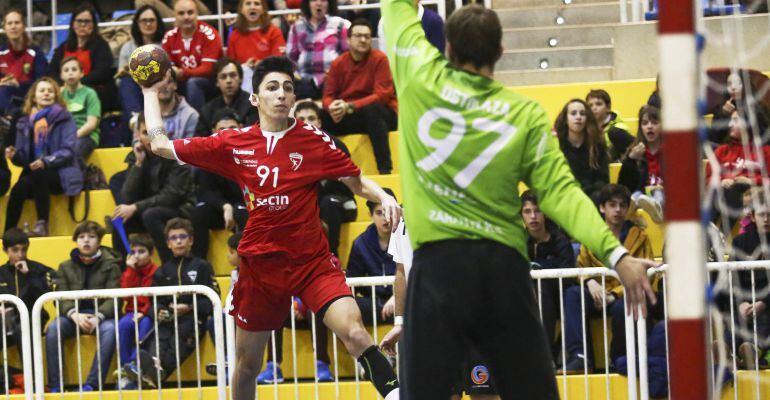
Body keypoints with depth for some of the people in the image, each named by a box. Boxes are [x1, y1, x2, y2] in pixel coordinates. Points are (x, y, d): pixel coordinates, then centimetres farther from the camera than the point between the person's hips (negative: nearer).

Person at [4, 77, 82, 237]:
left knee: (38, 175, -37)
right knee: (20, 188, -31)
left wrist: (46, 161, -25)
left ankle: (42, 224, -31)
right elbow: (24, 157, 13)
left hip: (60, 174, -3)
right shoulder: (26, 122, 13)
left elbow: (68, 151, -10)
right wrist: (14, 155, -10)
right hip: (34, 174, 3)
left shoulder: (64, 119, 1)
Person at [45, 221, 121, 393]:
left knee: (110, 329, -36)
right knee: (53, 329, -29)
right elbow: (61, 298, 1)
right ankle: (55, 385, -29)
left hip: (101, 315, -2)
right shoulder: (65, 267, 13)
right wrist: (75, 315, -20)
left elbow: (114, 298, -6)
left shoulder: (111, 266, 6)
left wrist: (98, 317, -24)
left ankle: (92, 385, -39)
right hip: (73, 314, 2)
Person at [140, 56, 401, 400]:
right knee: (247, 362, 13)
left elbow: (357, 182, 5)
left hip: (312, 261, -2)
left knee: (355, 333, -26)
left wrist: (383, 197, -16)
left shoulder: (314, 140, -3)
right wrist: (151, 93, 16)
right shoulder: (233, 144, 2)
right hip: (260, 264, 3)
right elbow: (161, 145, 9)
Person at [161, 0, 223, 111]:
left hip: (210, 81, -5)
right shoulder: (169, 37, -1)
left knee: (193, 83, -34)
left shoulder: (208, 34, -15)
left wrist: (182, 73, -34)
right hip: (183, 82, 5)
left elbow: (208, 69, -20)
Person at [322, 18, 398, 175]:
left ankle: (385, 169, -37)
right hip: (351, 119, 4)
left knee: (371, 110, -37)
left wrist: (350, 107, -27)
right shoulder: (338, 63, 2)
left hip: (382, 114, -4)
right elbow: (328, 96, 1)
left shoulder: (379, 59, -10)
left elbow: (382, 96, -17)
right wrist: (332, 107, -25)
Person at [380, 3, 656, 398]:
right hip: (504, 267, 1)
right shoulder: (525, 113, 4)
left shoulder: (420, 80, 2)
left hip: (438, 265, -1)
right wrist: (615, 253, -9)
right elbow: (560, 192, -5)